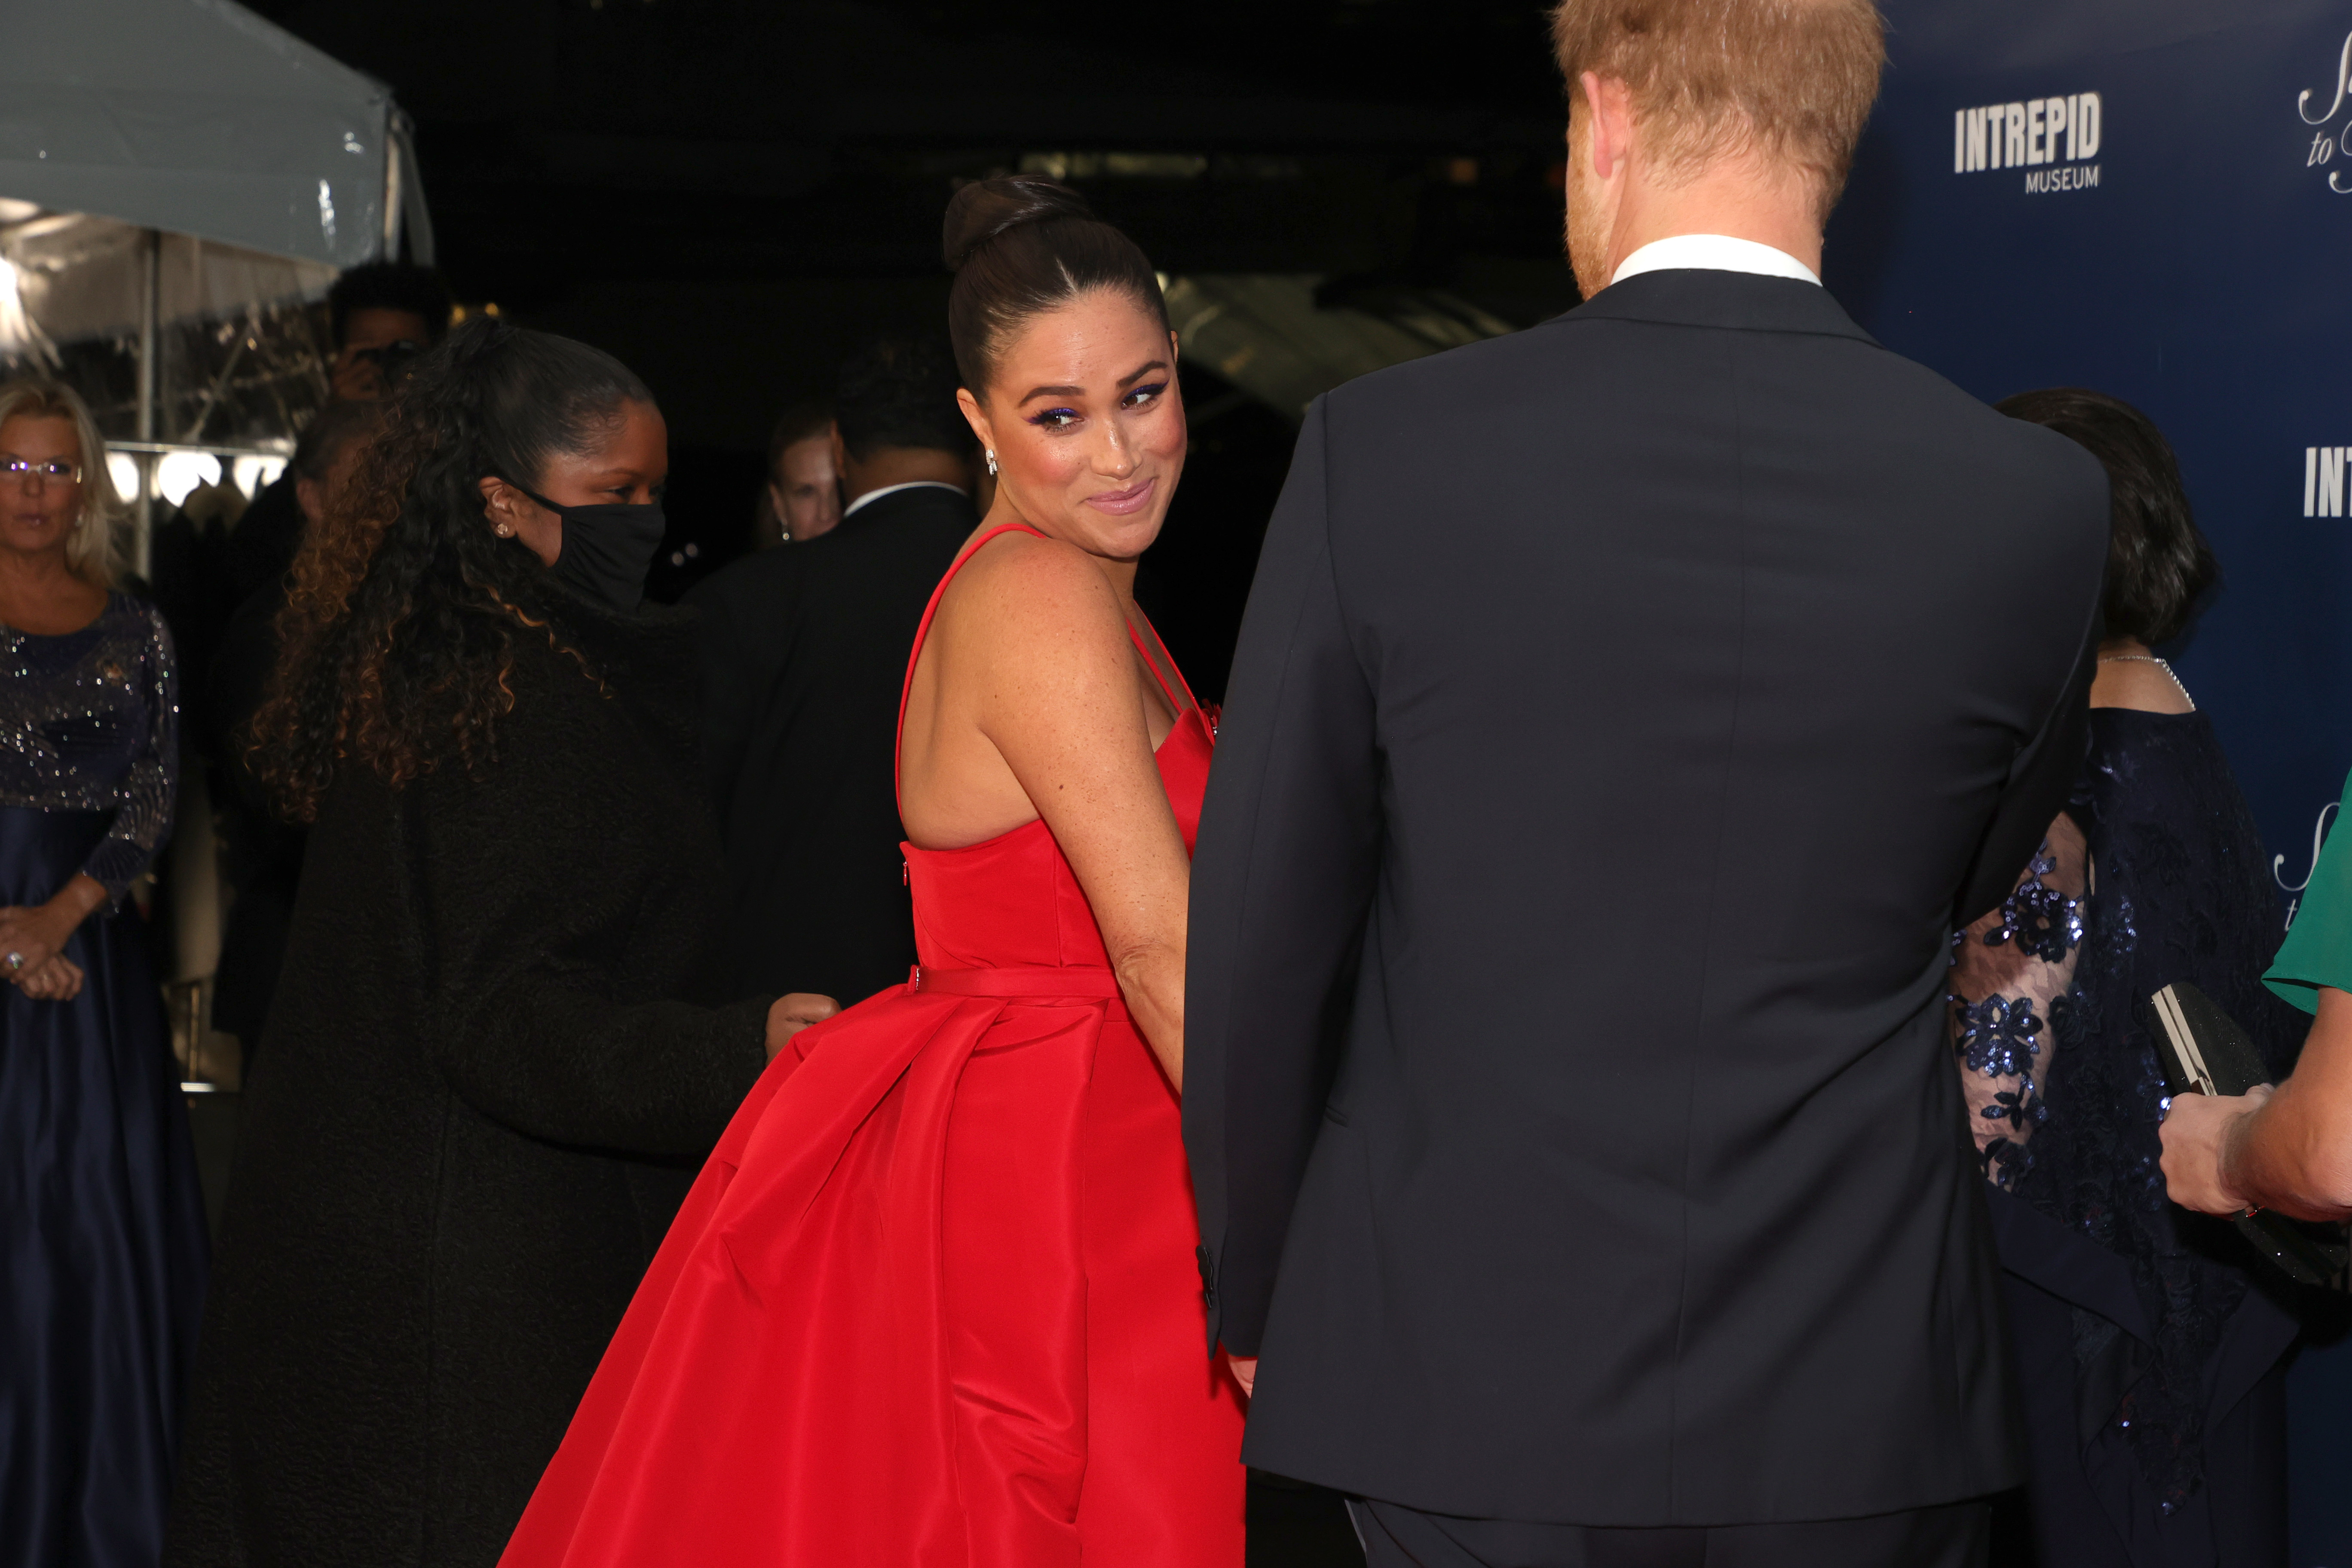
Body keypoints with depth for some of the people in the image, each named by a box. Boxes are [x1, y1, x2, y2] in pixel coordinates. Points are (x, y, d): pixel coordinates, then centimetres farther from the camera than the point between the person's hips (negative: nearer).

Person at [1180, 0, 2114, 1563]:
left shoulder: (1379, 453, -11)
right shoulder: (2036, 501, -7)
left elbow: (1260, 948, -5)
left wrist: (1254, 1300, 9)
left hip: (1465, 1386, -1)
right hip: (1859, 1422, 2)